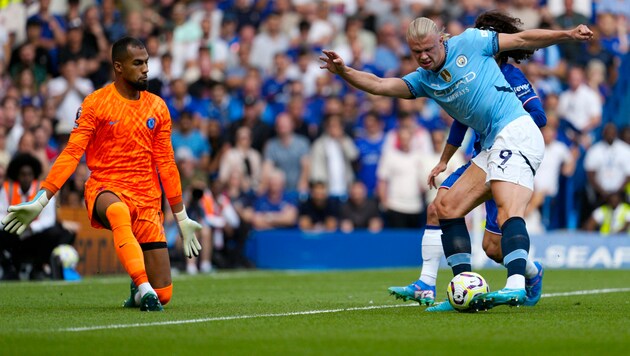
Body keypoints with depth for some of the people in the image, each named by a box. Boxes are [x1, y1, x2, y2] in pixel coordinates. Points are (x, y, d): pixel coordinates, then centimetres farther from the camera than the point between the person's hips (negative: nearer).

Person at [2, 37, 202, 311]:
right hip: (105, 189, -3)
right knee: (118, 211, -44)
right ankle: (143, 287, -46)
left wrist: (182, 219, 15)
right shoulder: (95, 103, -2)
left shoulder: (157, 108, 9)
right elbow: (72, 153, -7)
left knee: (163, 294, -5)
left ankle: (138, 291, 30)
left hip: (147, 201, 3)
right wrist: (40, 201, -16)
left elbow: (166, 165, 14)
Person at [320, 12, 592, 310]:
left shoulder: (469, 42, -1)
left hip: (515, 130, -8)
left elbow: (521, 39, 6)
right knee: (447, 208, 4)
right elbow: (379, 85, 1)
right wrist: (343, 71, -14)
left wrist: (568, 35, 1)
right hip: (492, 146, 8)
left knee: (508, 211, -25)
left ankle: (516, 285, -42)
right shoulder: (423, 80, 13)